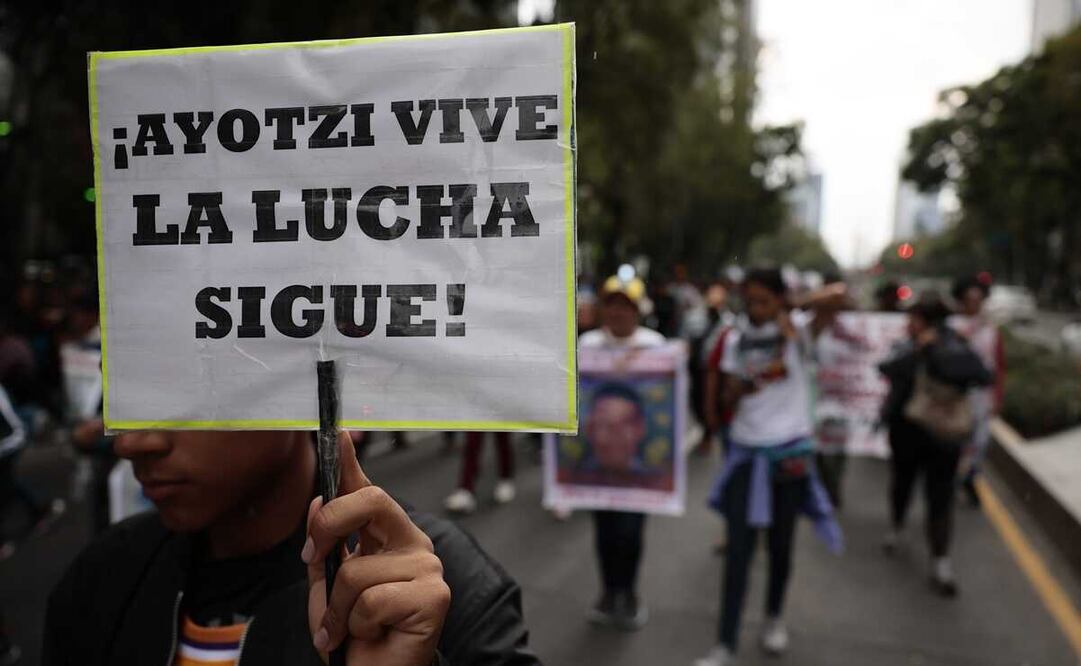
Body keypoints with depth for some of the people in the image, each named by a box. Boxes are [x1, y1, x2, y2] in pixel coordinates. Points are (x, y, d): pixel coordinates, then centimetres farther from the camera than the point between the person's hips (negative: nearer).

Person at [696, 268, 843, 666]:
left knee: (781, 544, 13)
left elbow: (838, 296, -23)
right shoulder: (736, 340, 3)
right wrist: (739, 389, -18)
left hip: (790, 450, -2)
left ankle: (774, 618, 38)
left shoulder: (797, 332, -6)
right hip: (746, 451, 2)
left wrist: (796, 308, -14)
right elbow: (728, 402, 3)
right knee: (738, 550, -2)